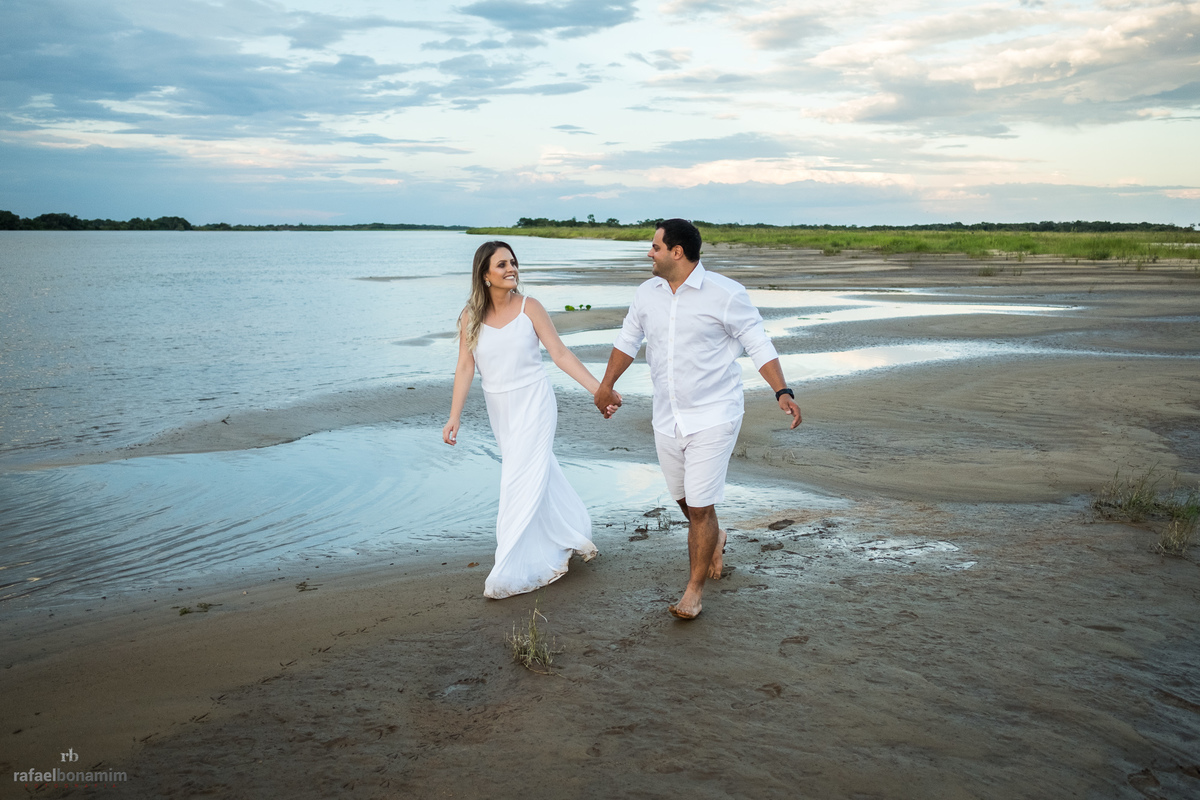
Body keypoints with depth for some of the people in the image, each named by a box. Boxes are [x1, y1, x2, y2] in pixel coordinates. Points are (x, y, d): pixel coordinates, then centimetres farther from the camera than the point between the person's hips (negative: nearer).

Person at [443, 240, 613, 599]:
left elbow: (560, 354, -9)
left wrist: (598, 389, -13)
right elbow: (465, 367, -6)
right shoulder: (471, 317, -3)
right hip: (499, 408, 4)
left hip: (533, 403, -4)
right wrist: (455, 417, -13)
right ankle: (572, 538, 38)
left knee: (522, 482, -6)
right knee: (541, 473, 17)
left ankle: (511, 572, 1)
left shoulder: (529, 308, -10)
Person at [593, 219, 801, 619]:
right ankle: (714, 540, 50)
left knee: (700, 506, -5)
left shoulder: (725, 294, -13)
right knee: (684, 499, 18)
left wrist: (783, 392, -19)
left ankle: (694, 589, 12)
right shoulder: (647, 293, 5)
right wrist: (606, 386, 23)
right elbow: (628, 340, 20)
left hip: (713, 416, -6)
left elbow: (759, 345, -9)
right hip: (667, 417, 6)